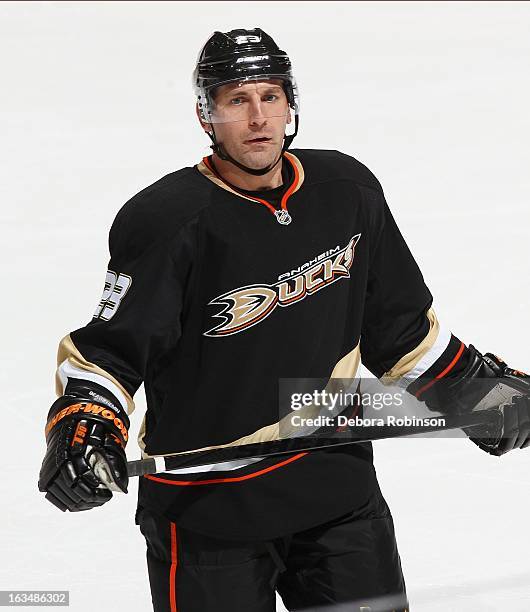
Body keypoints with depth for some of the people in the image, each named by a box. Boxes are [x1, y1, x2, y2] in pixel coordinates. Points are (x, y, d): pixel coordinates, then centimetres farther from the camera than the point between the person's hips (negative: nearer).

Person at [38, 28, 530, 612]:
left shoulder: (347, 190, 1)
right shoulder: (167, 222, -16)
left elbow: (398, 322, 15)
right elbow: (104, 352, -10)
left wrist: (473, 386, 16)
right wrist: (83, 425, -28)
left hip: (336, 482, 4)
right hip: (207, 507, -4)